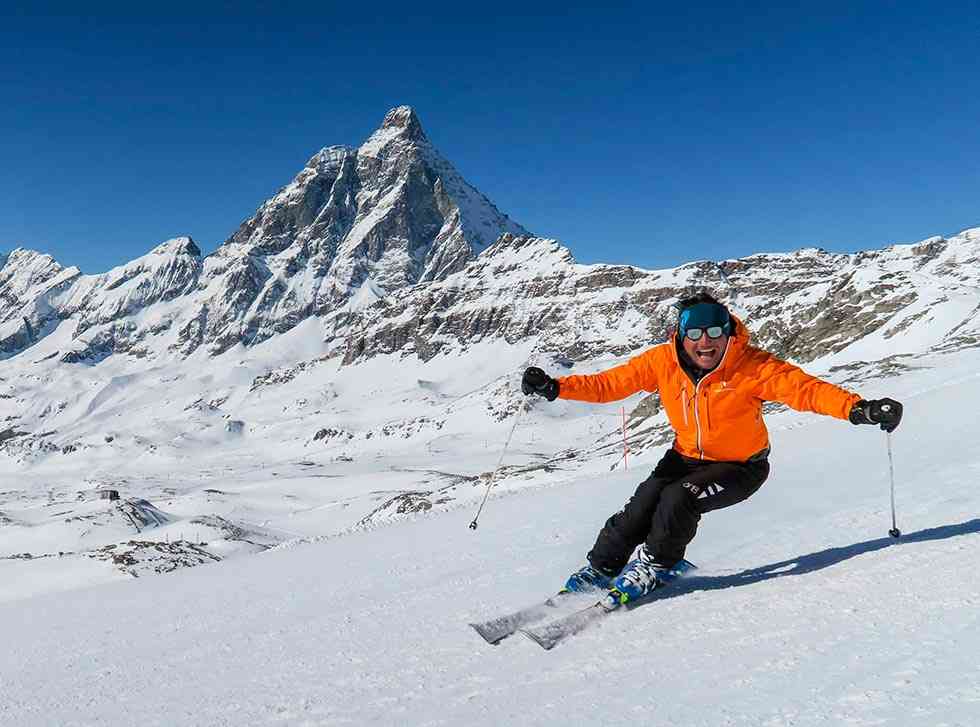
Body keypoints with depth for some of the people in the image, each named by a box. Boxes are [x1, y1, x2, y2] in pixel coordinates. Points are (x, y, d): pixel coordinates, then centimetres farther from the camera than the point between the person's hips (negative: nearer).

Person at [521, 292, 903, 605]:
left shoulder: (752, 366, -24)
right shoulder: (663, 361, -15)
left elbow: (805, 388, -29)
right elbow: (610, 383, -13)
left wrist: (857, 409, -45)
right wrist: (556, 387, -24)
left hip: (740, 466, -3)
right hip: (686, 457, 3)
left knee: (679, 499, -26)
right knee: (644, 504, -17)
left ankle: (652, 567, 1)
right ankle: (599, 569, 4)